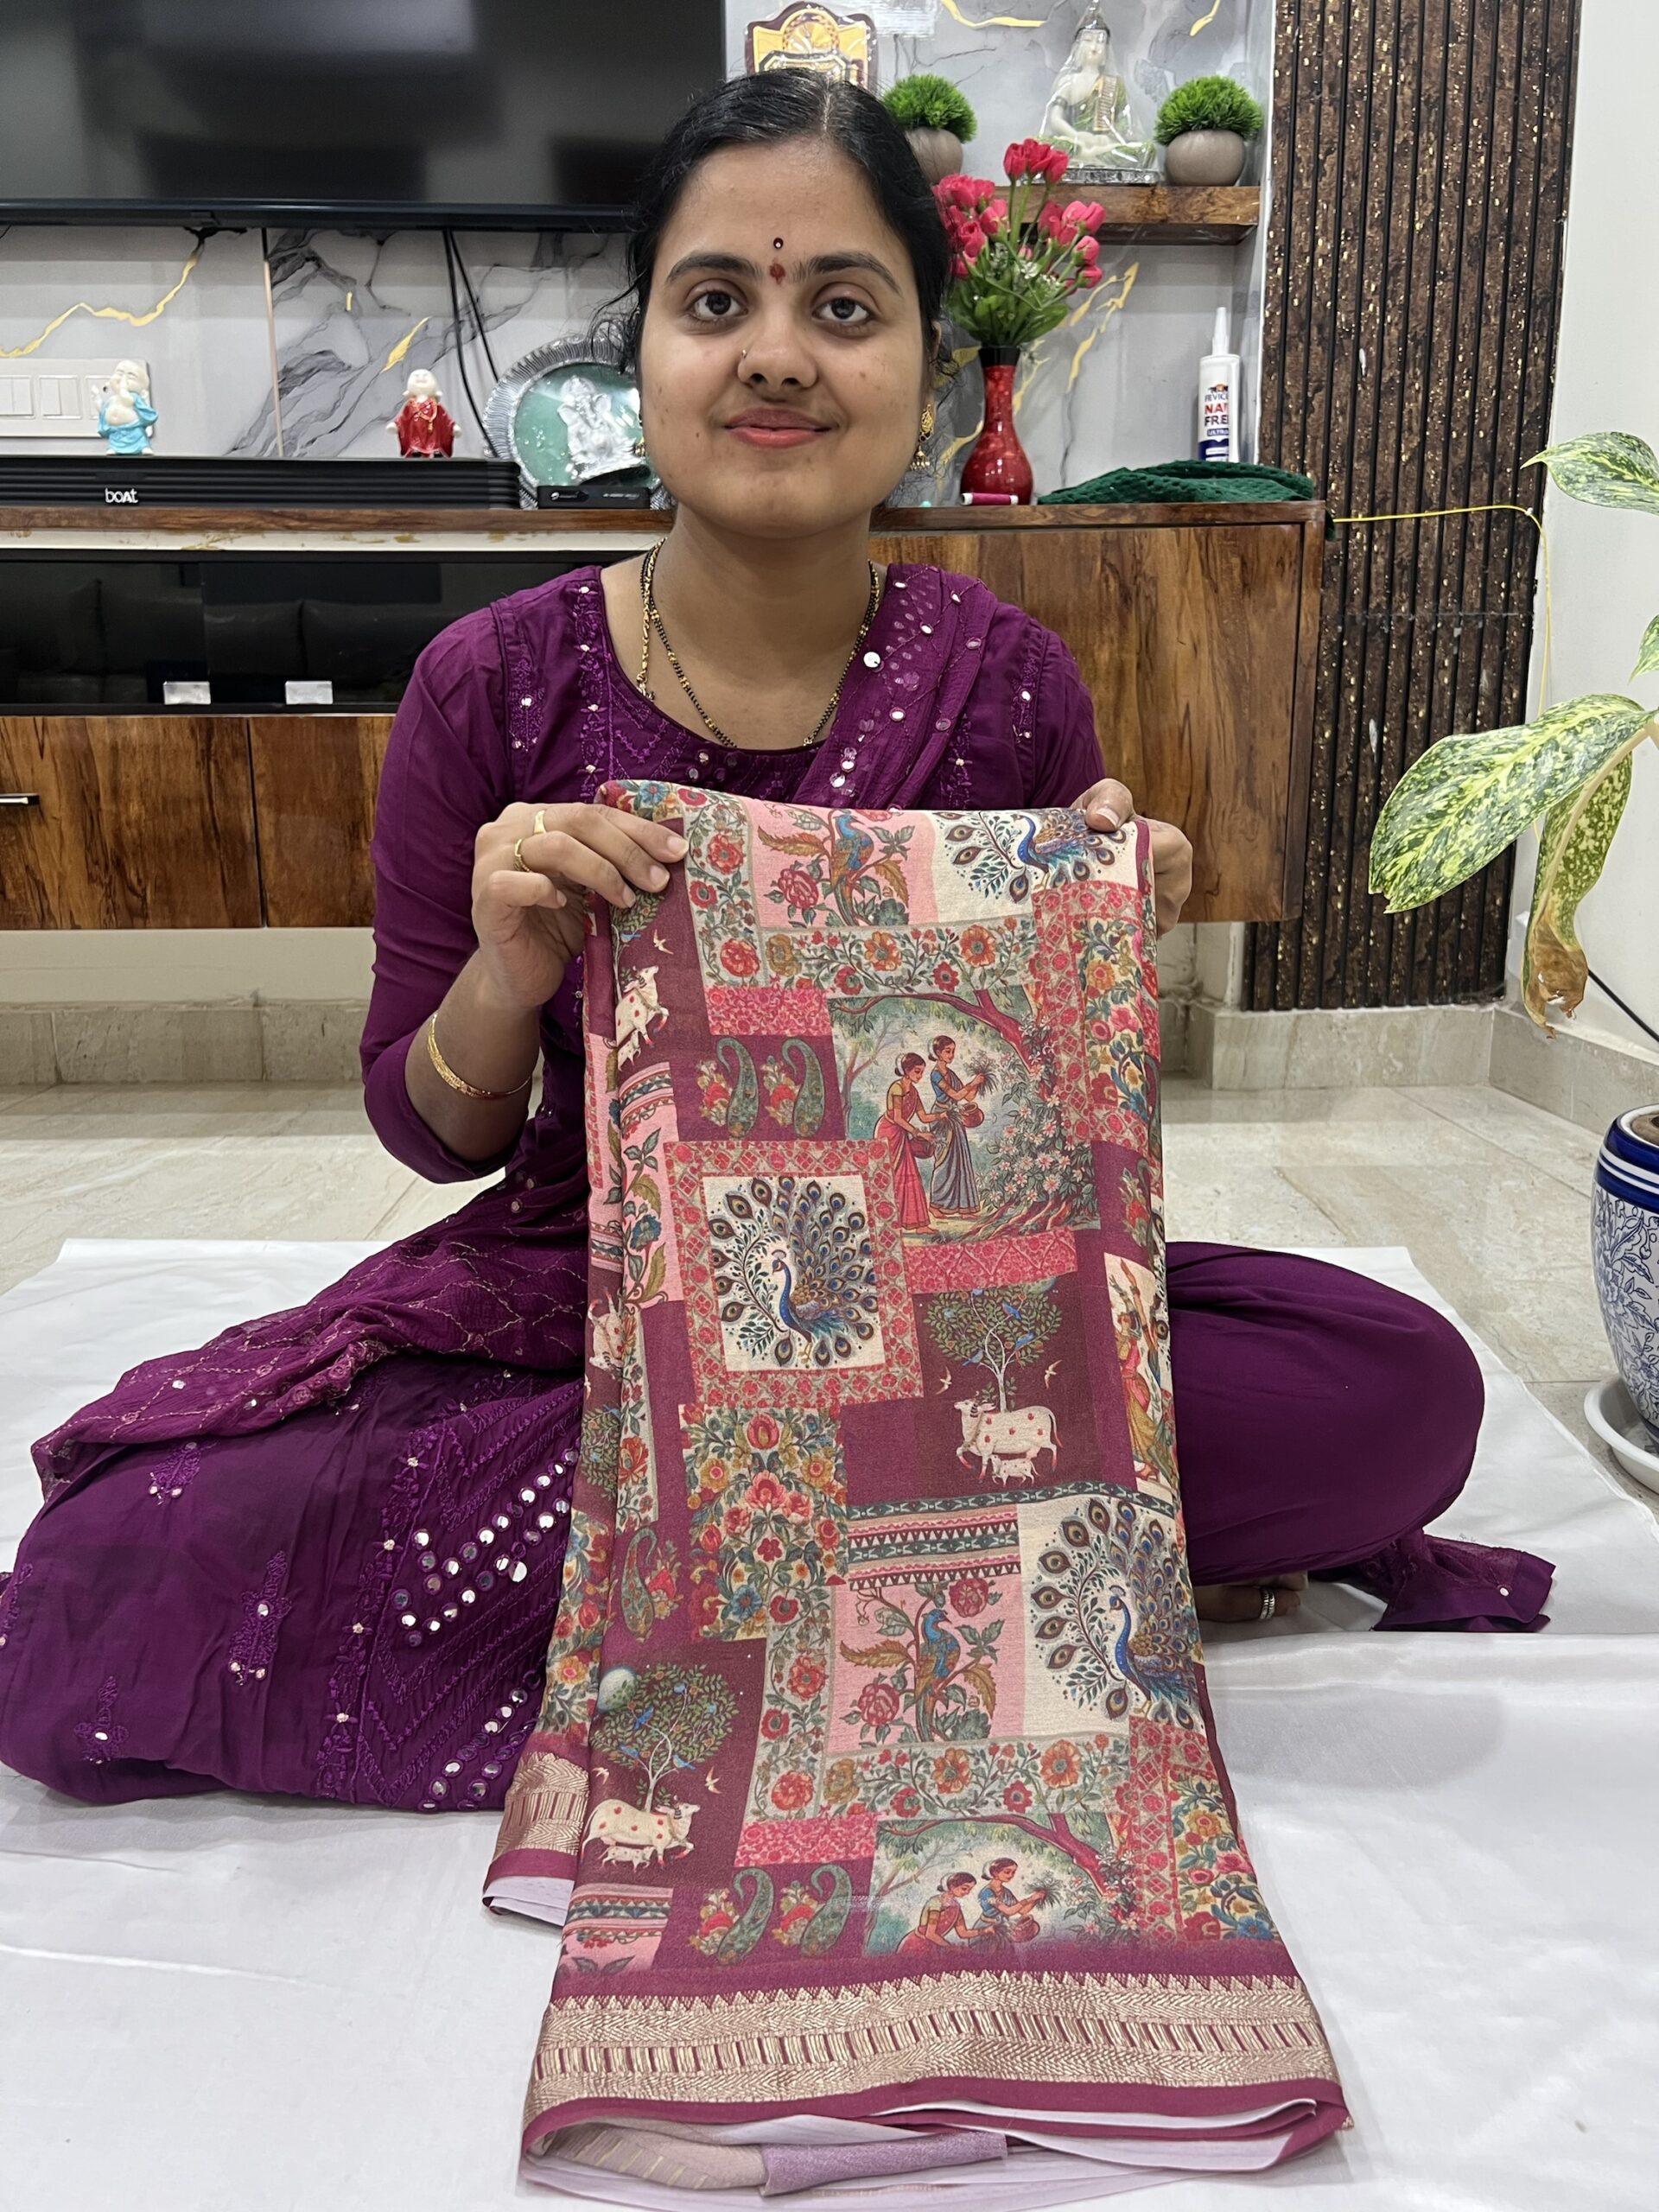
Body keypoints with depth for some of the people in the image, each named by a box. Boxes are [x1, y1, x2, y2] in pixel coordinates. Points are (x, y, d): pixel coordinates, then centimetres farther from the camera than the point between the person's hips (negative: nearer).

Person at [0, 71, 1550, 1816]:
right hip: (575, 1295, 0)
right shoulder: (495, 685, -7)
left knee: (1406, 1387, -20)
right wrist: (509, 972, -23)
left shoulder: (1006, 682, -5)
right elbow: (431, 1135, -2)